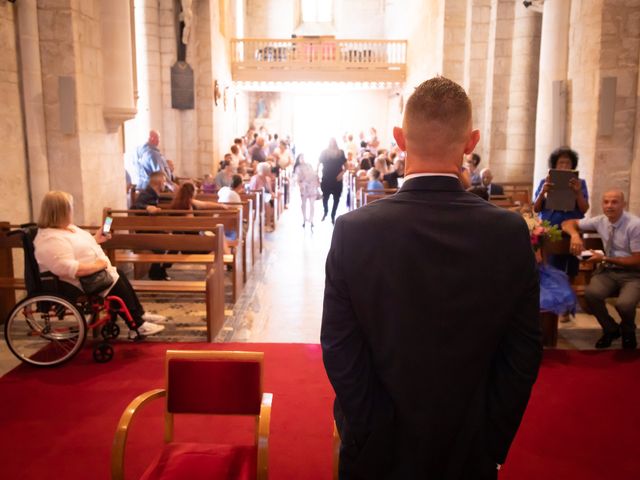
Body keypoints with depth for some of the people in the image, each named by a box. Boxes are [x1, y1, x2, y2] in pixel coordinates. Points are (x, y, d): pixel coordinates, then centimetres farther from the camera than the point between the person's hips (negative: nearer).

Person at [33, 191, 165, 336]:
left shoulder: (64, 227, 7)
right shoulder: (52, 239, -28)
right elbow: (68, 268, -36)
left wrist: (96, 239, 15)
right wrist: (96, 266, -29)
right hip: (77, 284, -11)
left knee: (119, 275, 5)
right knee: (116, 285, -13)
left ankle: (140, 314, 13)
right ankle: (138, 325, -2)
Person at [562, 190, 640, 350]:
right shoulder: (600, 221, 1)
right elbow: (568, 223, 8)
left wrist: (604, 259, -18)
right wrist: (575, 235, -16)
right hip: (608, 270, 4)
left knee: (624, 304, -33)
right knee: (590, 293, -29)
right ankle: (610, 329, 2)